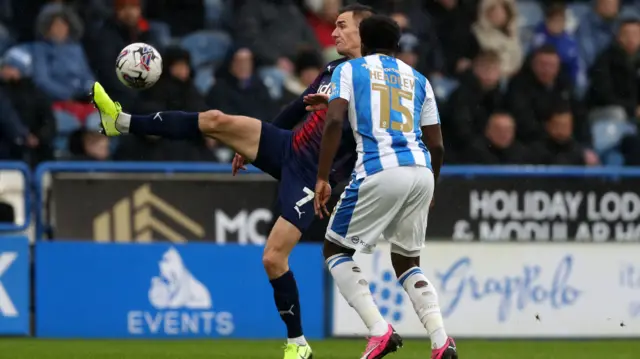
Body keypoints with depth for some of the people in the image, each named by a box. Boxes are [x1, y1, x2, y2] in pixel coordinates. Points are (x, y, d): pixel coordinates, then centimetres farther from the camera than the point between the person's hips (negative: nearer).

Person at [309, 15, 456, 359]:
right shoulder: (417, 79, 22)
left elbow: (334, 122, -6)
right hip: (420, 171, 4)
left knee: (336, 249, 13)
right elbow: (437, 145, 18)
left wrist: (322, 179, -5)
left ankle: (380, 331, -5)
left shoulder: (349, 70, 11)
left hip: (379, 173, -4)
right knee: (407, 262, 20)